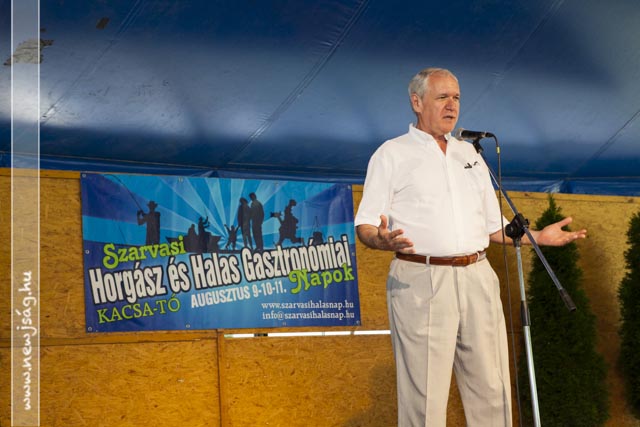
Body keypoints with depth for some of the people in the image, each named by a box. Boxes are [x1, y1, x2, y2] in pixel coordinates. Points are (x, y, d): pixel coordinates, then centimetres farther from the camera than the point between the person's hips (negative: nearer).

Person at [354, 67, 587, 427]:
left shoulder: (471, 155, 21)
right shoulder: (392, 154, 5)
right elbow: (365, 227, -1)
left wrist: (537, 236, 11)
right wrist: (383, 239, -23)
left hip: (478, 279, 5)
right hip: (422, 281, -5)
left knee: (492, 391, 5)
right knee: (425, 395, -5)